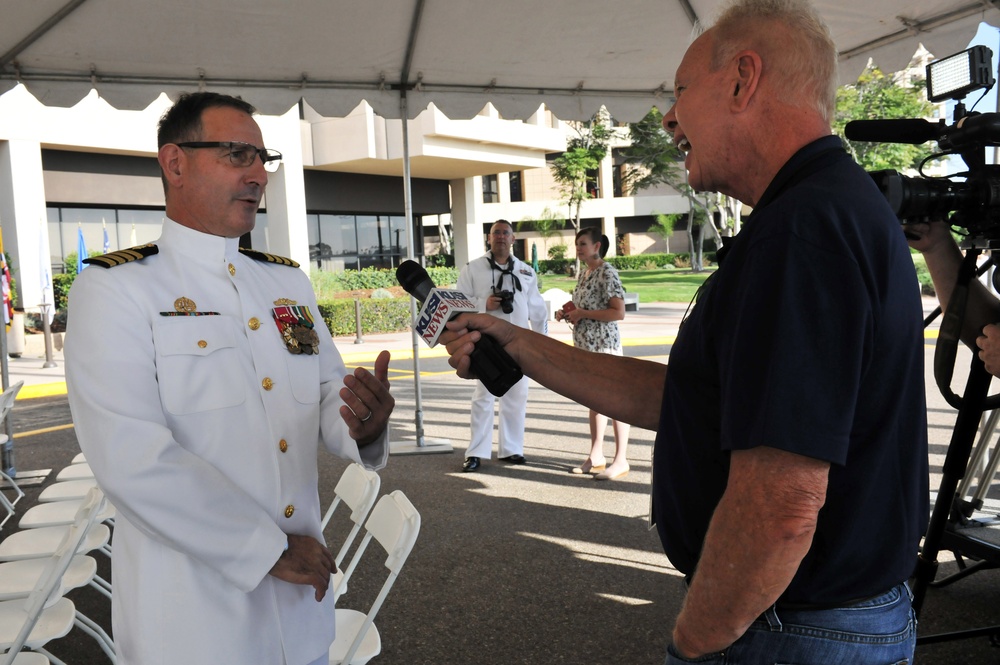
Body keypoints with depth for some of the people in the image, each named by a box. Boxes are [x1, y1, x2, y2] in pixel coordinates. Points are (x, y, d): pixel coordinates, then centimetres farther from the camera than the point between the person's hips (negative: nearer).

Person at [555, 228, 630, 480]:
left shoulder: (607, 273, -12)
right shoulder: (583, 274, 14)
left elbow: (618, 312, -19)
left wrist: (582, 313, -18)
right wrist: (567, 313, 5)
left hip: (604, 344, -9)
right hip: (584, 344, 9)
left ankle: (621, 461, 4)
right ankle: (596, 457, 22)